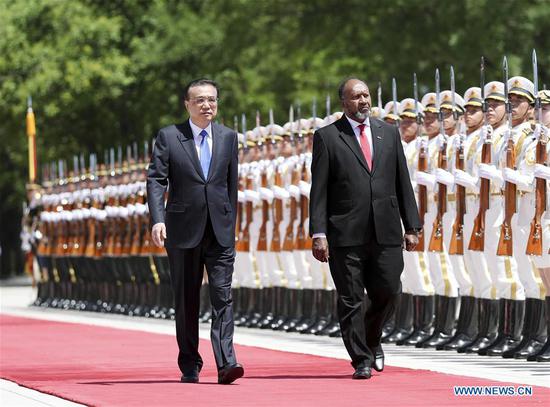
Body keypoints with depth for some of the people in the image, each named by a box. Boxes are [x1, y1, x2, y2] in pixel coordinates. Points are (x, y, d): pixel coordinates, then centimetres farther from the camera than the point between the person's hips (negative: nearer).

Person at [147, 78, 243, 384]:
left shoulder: (228, 137, 10)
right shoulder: (169, 137, 1)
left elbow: (232, 183, 14)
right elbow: (156, 181, -5)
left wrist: (231, 222, 13)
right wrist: (157, 219, -18)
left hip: (220, 231, 1)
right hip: (183, 230, -1)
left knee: (223, 295, -10)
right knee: (186, 300, 6)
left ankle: (226, 363, -18)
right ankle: (190, 366, 14)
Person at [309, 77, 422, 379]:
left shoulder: (389, 133, 13)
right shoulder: (327, 137, 2)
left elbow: (403, 182, 14)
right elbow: (319, 190, -2)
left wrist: (412, 226, 8)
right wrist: (318, 233, -10)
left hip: (386, 231, 3)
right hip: (346, 233, -3)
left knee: (387, 293, 3)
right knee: (350, 299, 0)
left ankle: (371, 340, 30)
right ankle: (361, 360, 9)